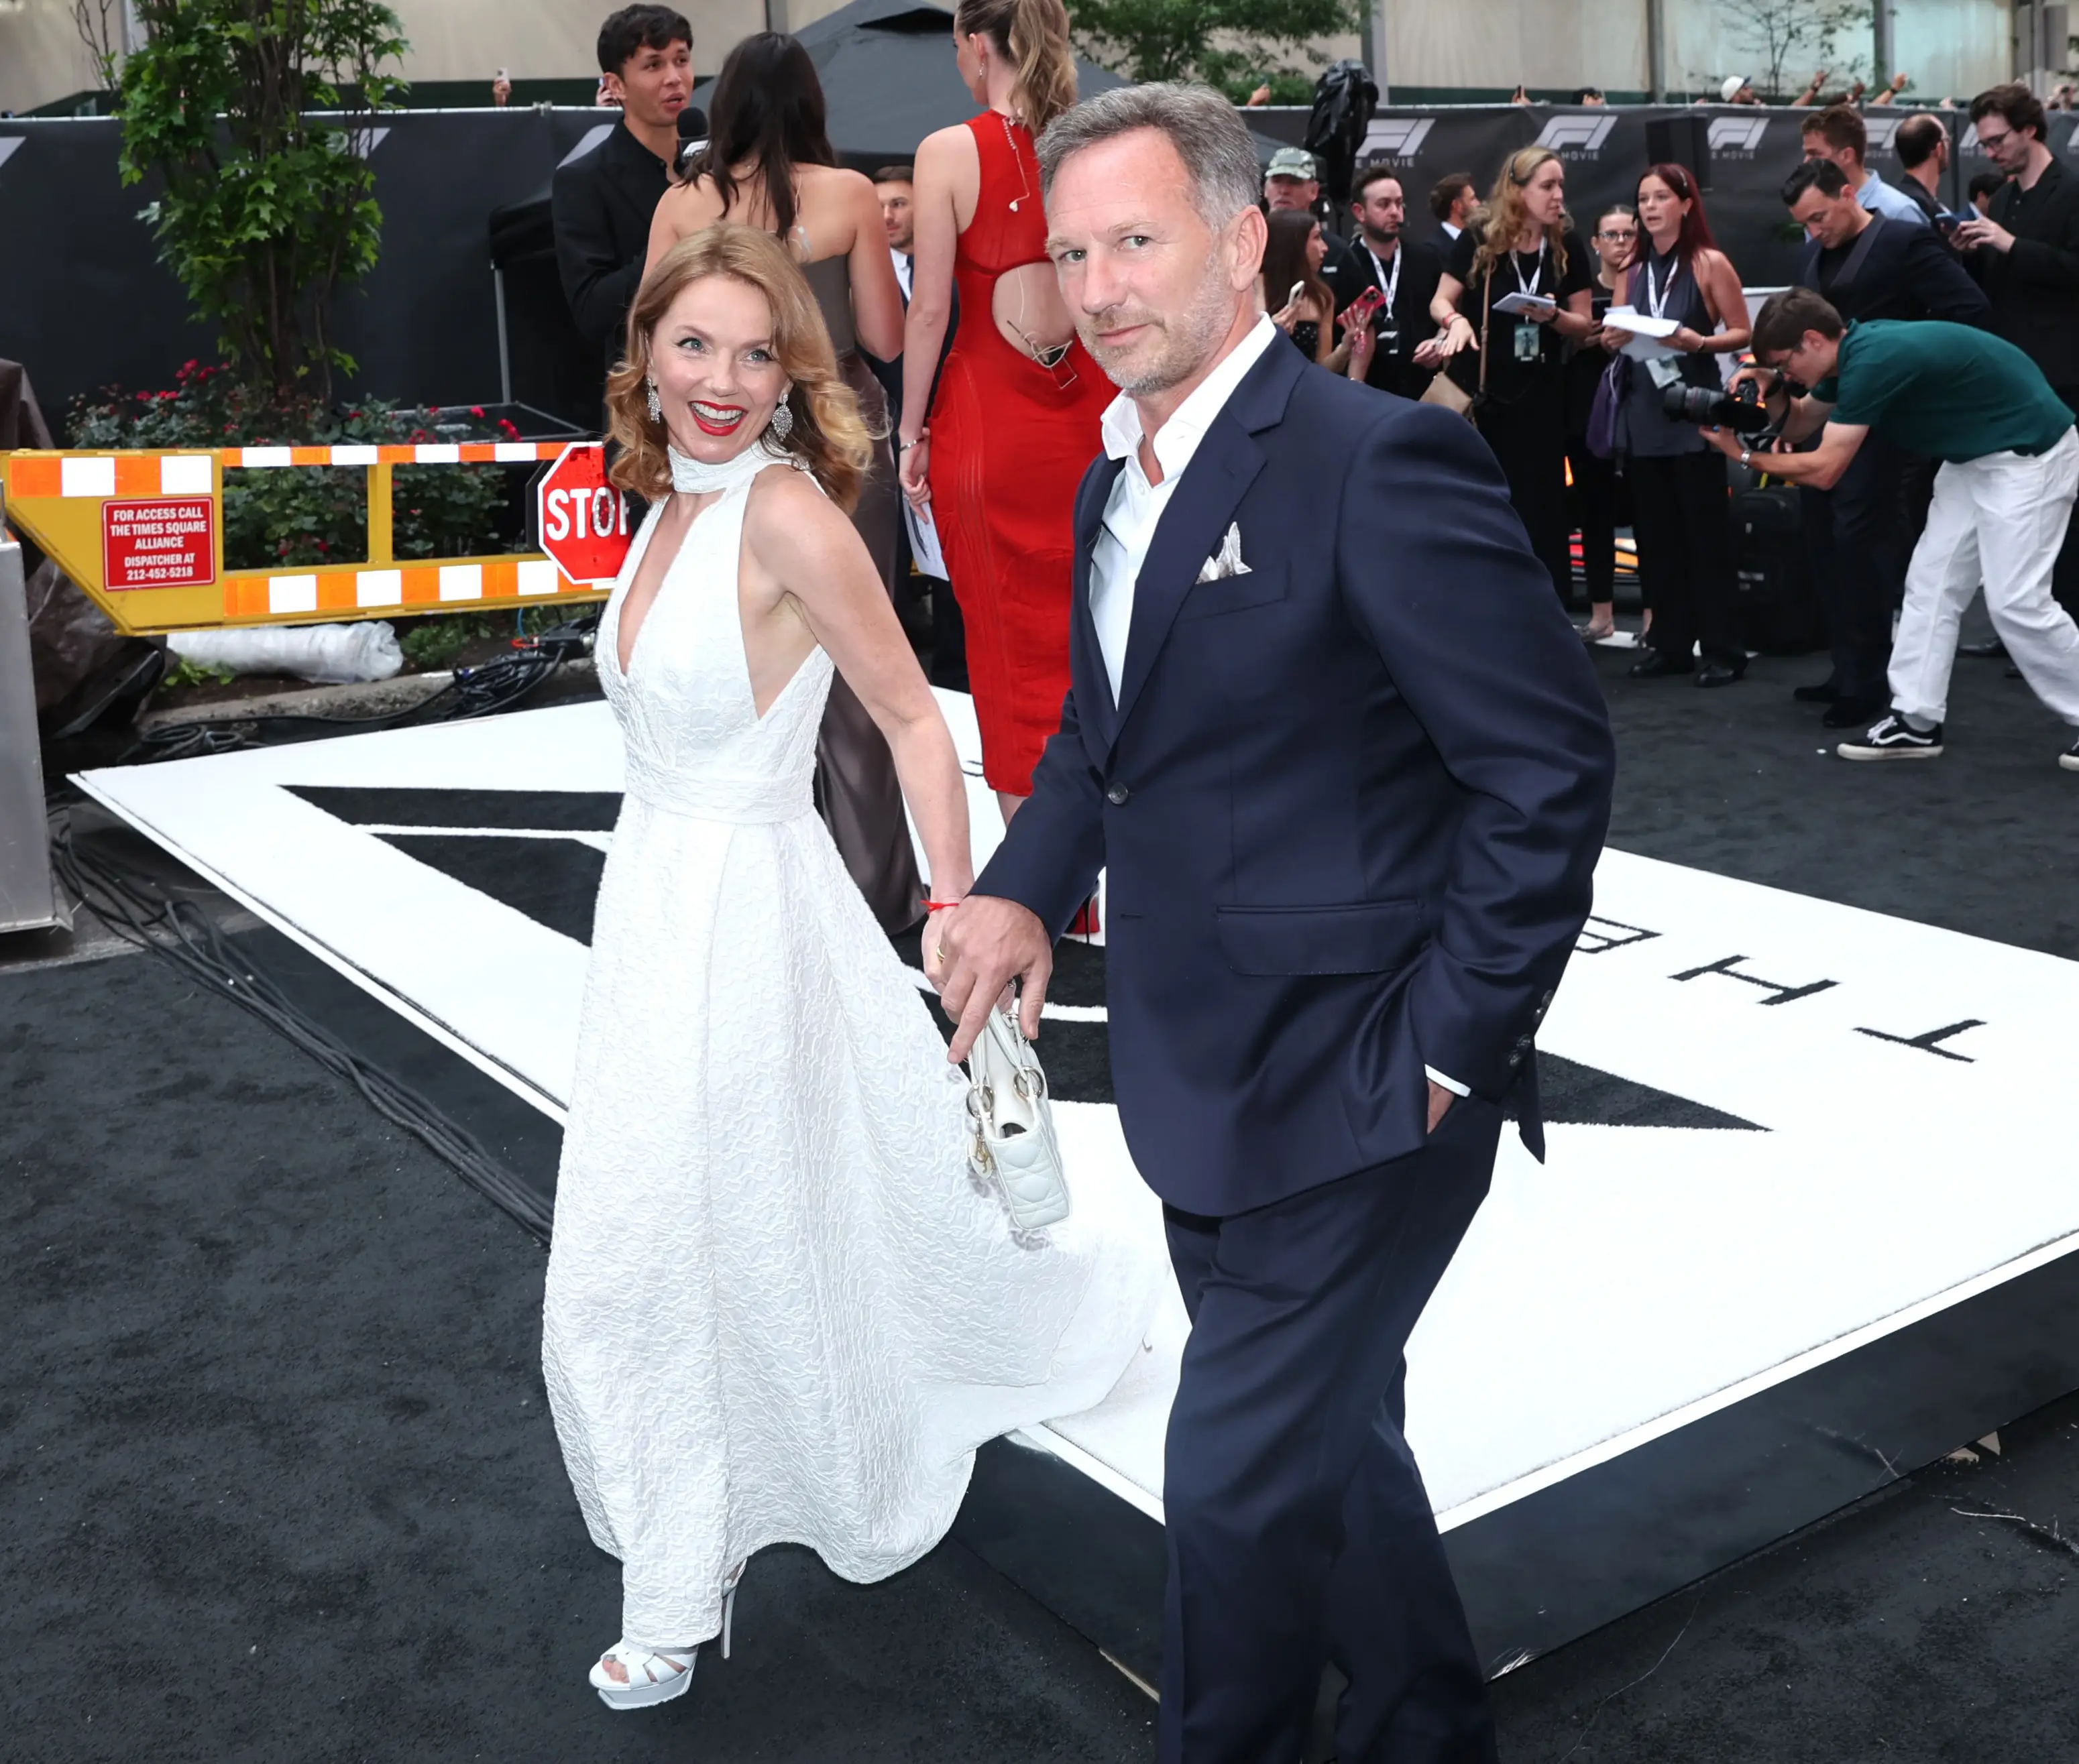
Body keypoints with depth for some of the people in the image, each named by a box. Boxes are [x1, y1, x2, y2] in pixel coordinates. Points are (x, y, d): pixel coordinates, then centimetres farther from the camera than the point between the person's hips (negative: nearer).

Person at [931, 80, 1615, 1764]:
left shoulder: (1377, 460, -20)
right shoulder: (1121, 474, 7)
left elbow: (1551, 762, -20)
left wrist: (1449, 1046, -18)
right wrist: (1026, 888, 3)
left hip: (1353, 1101, -9)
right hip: (1208, 1085, 9)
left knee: (1242, 1477, 1)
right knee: (1329, 1446, 24)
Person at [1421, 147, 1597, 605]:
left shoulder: (1568, 247, 1)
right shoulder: (1478, 241, -5)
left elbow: (1584, 326, 5)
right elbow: (1440, 302, 0)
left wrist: (1552, 315, -15)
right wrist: (1456, 320, -22)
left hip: (1541, 397, 1)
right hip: (1479, 392, -1)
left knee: (1540, 507, 2)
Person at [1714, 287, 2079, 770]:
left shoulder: (1872, 361, -26)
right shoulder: (1852, 352, 4)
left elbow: (1823, 469, -22)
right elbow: (1799, 423, 18)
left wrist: (1744, 455, -13)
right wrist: (1773, 390, -3)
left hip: (2027, 453, -10)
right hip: (1973, 454, 10)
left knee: (2016, 601, -9)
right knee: (1931, 585, 7)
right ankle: (1916, 721, 10)